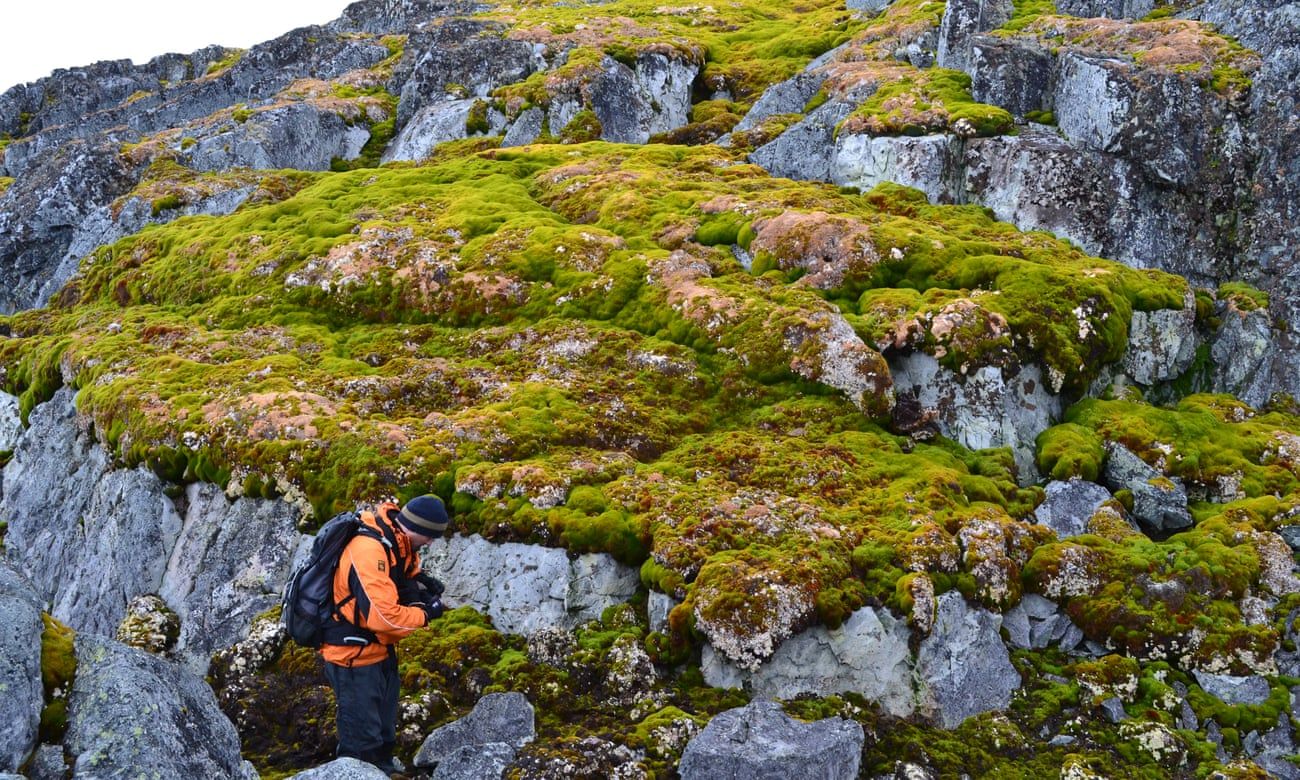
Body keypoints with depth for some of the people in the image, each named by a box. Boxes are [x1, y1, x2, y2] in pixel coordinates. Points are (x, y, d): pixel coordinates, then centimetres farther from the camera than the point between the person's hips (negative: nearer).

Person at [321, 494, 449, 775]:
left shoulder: (397, 540, -4)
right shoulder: (369, 550, -32)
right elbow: (383, 617, -35)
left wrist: (420, 579, -2)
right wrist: (426, 613, -21)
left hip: (379, 648, 10)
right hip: (354, 655, -10)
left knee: (384, 727, 27)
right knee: (362, 737, -1)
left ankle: (383, 767, 45)